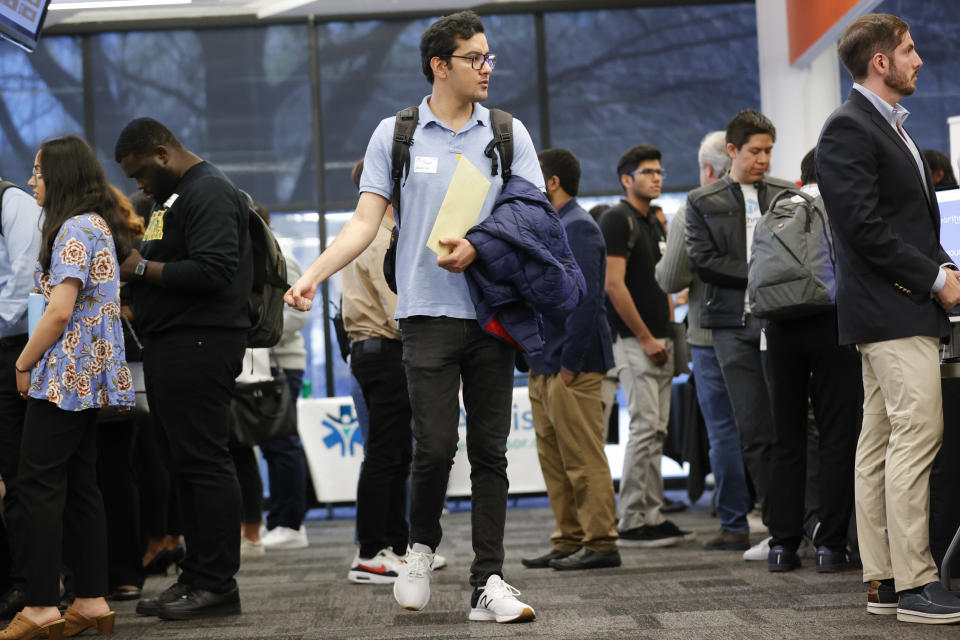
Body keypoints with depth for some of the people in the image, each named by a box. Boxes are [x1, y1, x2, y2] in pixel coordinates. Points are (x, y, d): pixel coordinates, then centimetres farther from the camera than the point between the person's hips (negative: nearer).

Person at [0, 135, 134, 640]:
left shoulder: (73, 230, -13)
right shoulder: (100, 225, 16)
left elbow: (59, 313, -19)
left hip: (66, 374, -10)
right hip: (92, 377, 10)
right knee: (80, 484, 10)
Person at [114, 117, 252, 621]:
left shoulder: (209, 193, -10)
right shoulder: (175, 196, 23)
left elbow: (213, 271, -21)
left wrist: (142, 268, -14)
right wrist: (132, 269, 9)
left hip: (199, 347, -10)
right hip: (171, 347, 10)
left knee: (204, 462, -9)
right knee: (186, 465, 10)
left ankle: (217, 584, -7)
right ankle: (195, 578, 14)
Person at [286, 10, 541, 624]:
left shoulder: (508, 134, 9)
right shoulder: (395, 135, 6)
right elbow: (365, 223, 4)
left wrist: (479, 247, -12)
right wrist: (313, 274, -10)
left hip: (493, 313, 2)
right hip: (430, 313, -2)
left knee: (490, 450, 2)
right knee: (435, 446, -9)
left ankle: (489, 583, 6)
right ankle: (422, 548, 17)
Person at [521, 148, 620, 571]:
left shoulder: (577, 227, -12)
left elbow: (585, 297, -20)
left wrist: (570, 361, -21)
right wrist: (537, 358, 16)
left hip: (570, 366, -10)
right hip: (545, 364, 10)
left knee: (584, 459, -7)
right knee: (553, 459, 12)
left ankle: (600, 543, -3)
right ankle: (569, 541, 17)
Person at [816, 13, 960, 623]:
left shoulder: (890, 125, 21)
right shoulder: (849, 129, -11)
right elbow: (863, 226, -18)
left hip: (910, 309, 10)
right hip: (892, 311, -10)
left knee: (880, 445, 9)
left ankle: (883, 581, 13)